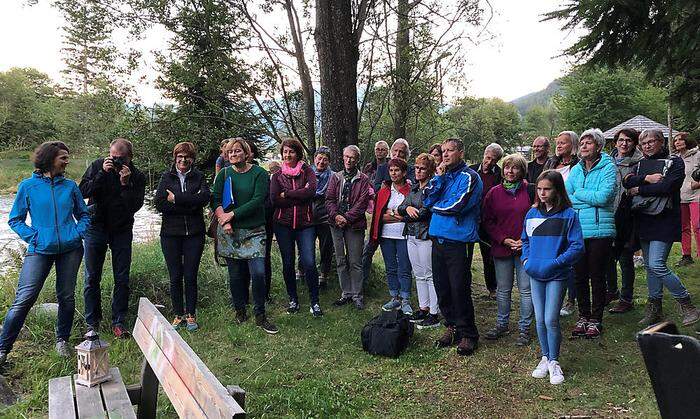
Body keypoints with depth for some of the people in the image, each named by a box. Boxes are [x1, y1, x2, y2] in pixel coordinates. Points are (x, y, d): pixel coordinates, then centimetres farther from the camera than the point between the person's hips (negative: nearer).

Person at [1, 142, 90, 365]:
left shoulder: (70, 186, 7)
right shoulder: (28, 186, 1)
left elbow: (83, 215, 17)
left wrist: (78, 233, 0)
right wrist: (32, 237, -8)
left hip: (70, 249, 3)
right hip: (40, 250, -2)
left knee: (67, 297, 7)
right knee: (23, 299, -8)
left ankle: (62, 340, 26)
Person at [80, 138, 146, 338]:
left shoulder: (137, 176, -7)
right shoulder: (98, 166, -4)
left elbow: (135, 206, -16)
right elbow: (83, 191, -13)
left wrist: (125, 183, -25)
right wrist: (102, 174, -21)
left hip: (122, 231, 0)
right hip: (95, 227, 0)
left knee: (122, 279, 2)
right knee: (92, 278, 7)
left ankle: (118, 322, 14)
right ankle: (92, 323, 19)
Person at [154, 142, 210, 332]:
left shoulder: (199, 177, 6)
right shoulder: (167, 177, 6)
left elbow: (205, 197, -13)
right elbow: (159, 204, -8)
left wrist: (176, 199, -15)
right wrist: (190, 204, -13)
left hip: (194, 233, 0)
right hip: (171, 233, 0)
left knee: (191, 277, 4)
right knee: (175, 277, 6)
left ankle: (191, 315, 18)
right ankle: (178, 315, 20)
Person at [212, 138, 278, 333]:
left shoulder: (259, 173, -1)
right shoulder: (224, 174, 8)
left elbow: (258, 201, -11)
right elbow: (215, 200, 3)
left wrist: (232, 214, -13)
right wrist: (224, 221, -12)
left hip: (254, 231, -2)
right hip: (229, 231, 2)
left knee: (258, 273, -10)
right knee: (235, 274, 7)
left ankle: (260, 316, 3)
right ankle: (240, 310, 25)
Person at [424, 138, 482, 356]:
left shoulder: (469, 177, -7)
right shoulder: (443, 175, 15)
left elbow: (456, 205, -17)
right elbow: (427, 199, 3)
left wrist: (435, 206, -1)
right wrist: (438, 176, -5)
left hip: (457, 240, -7)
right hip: (438, 237, 7)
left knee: (459, 289, -2)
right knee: (442, 287, 12)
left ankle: (468, 334, 12)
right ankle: (452, 326, 28)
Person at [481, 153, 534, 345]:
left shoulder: (530, 191, 0)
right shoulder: (494, 192, 5)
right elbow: (487, 220, 4)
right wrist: (504, 239, -7)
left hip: (525, 248, -2)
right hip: (501, 248, 2)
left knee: (525, 290, 3)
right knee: (503, 290, 11)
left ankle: (524, 329, 14)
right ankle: (502, 325, 26)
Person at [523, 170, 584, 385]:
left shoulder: (568, 215, -7)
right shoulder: (532, 214, 7)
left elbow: (577, 247, -9)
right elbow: (525, 240, 20)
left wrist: (555, 263, -17)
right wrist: (526, 259, 4)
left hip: (557, 275, -4)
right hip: (535, 274, 4)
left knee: (551, 320, -6)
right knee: (540, 320, 10)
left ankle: (554, 362, 13)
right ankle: (545, 358, 26)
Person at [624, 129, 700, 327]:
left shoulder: (674, 162, -1)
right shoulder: (641, 164, 16)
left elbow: (667, 187, -17)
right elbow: (627, 181, -1)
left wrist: (639, 190, -9)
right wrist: (647, 178, -17)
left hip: (664, 221, -6)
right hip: (644, 220, 6)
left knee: (656, 265, -15)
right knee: (650, 266, 10)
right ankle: (655, 310, 20)